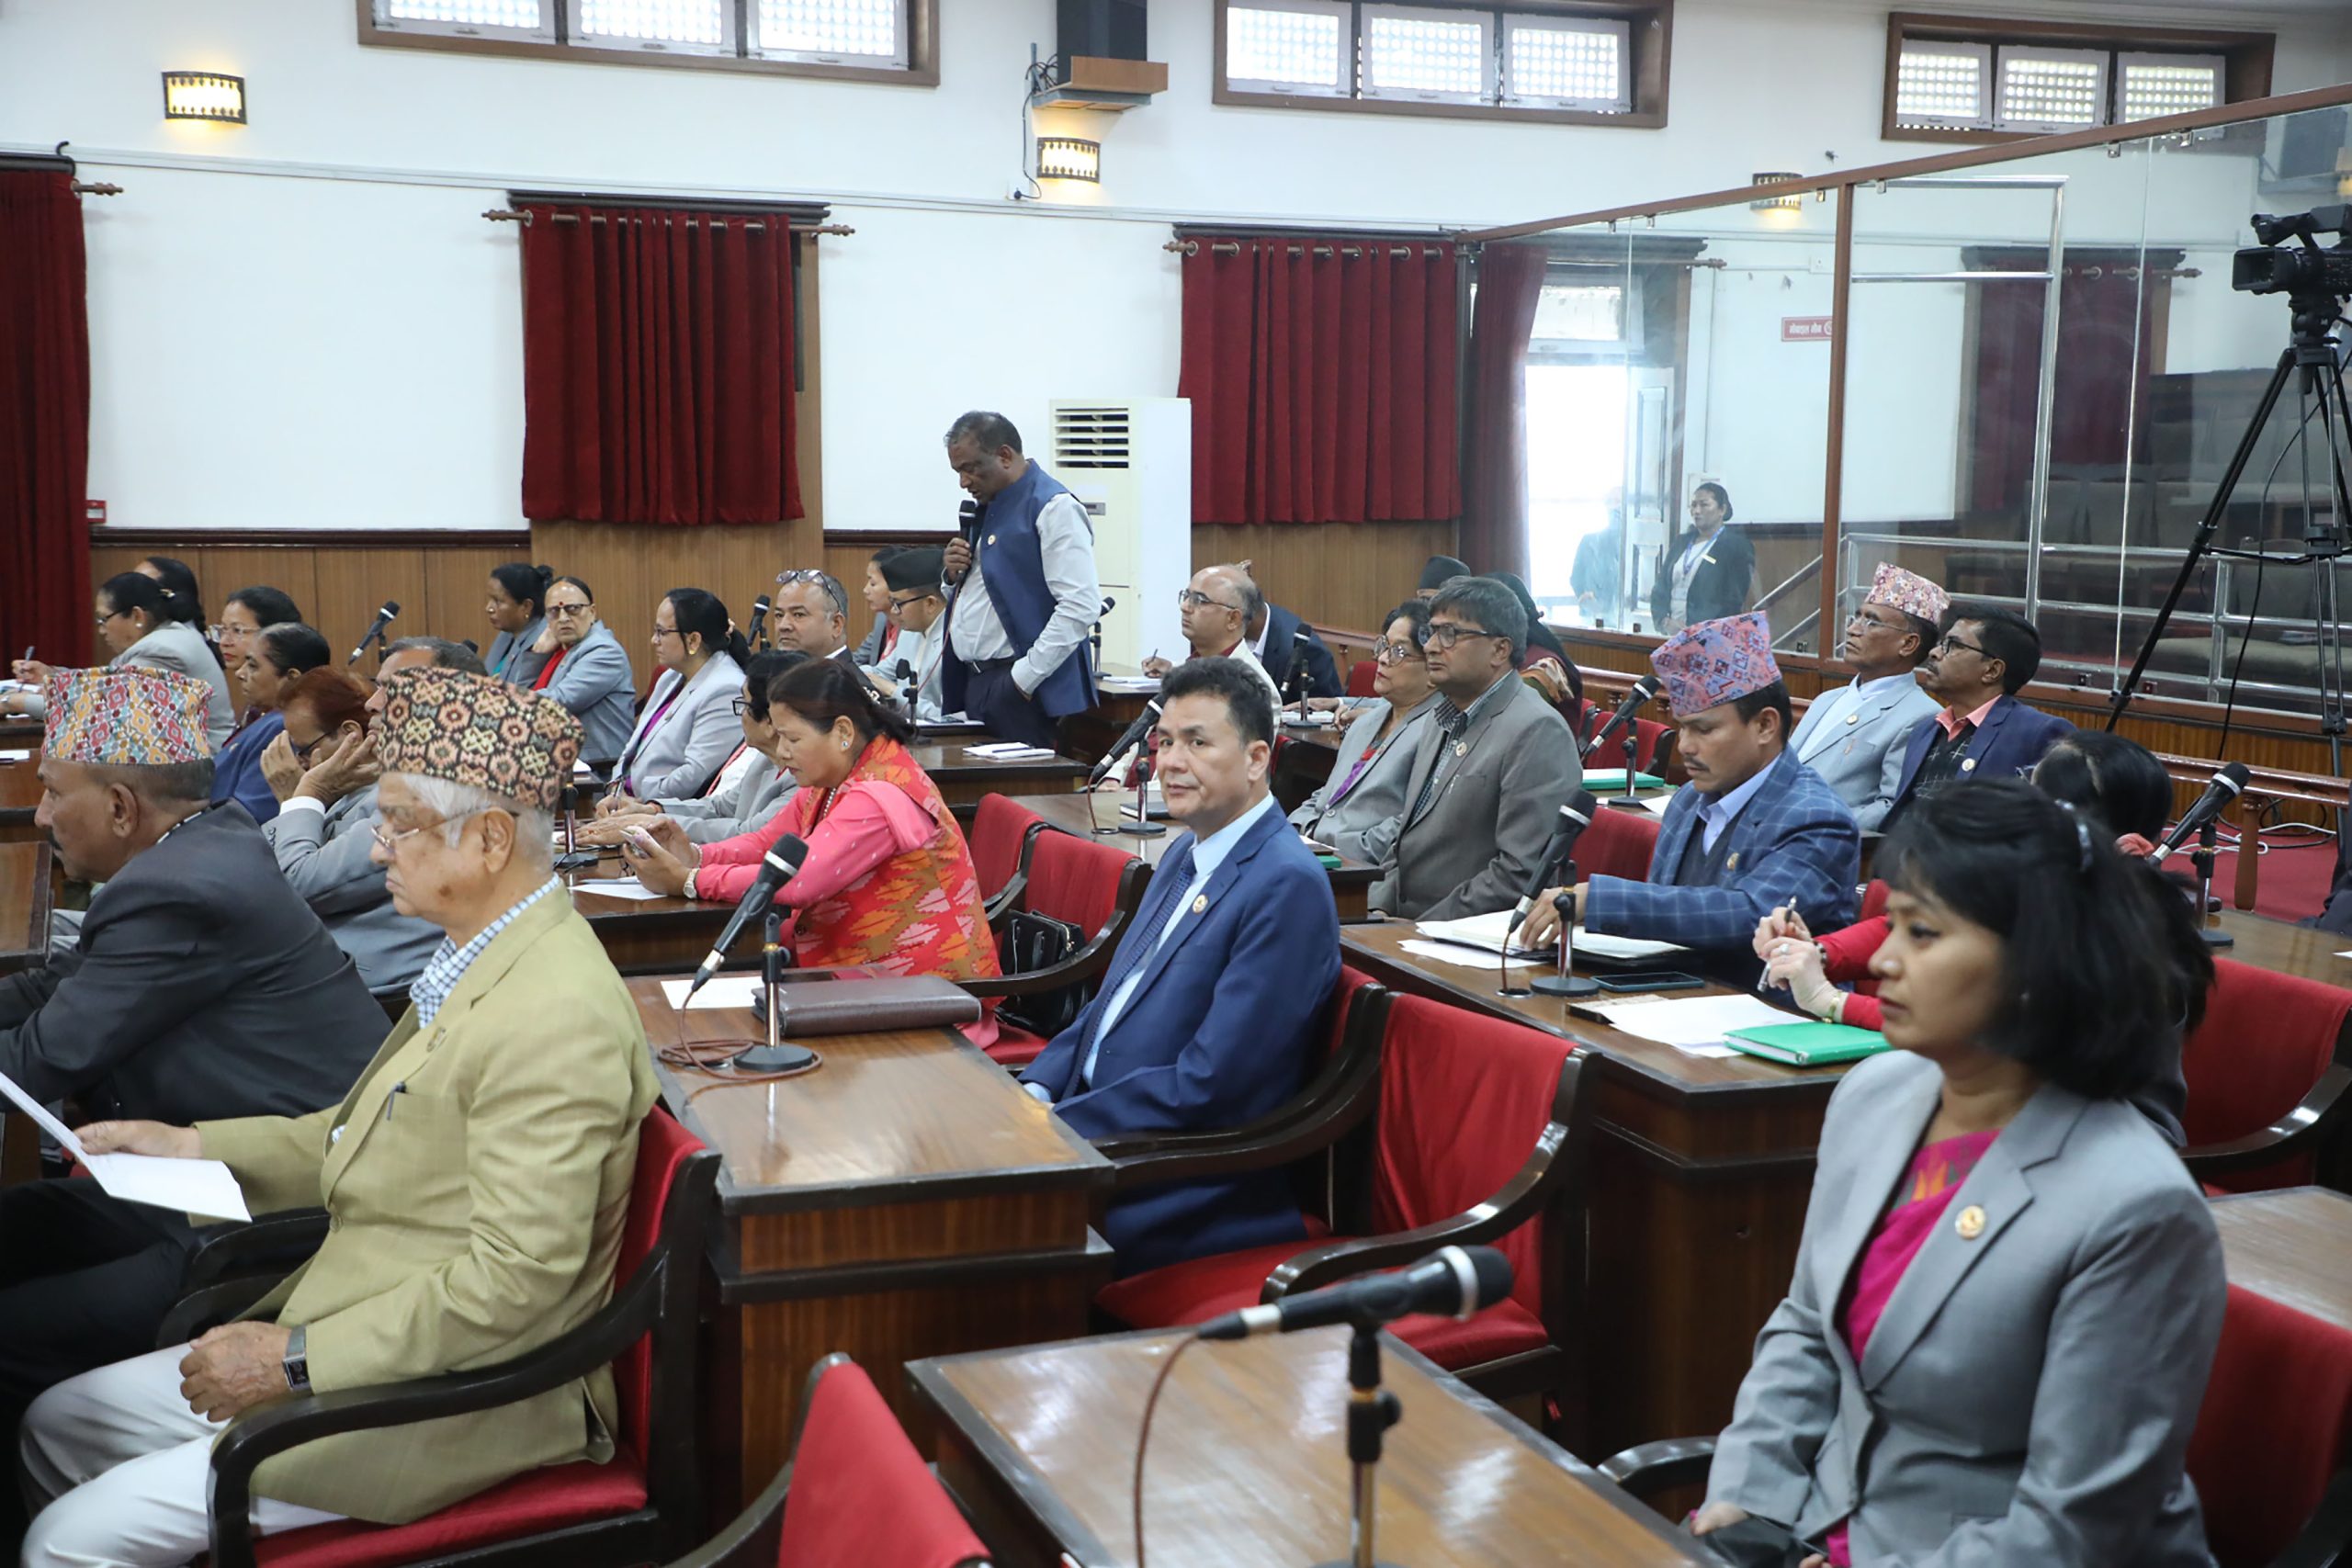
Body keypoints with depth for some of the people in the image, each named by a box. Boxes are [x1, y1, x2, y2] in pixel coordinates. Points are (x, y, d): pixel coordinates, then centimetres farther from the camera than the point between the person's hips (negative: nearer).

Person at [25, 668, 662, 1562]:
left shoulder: (554, 1017, -27)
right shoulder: (478, 963, 6)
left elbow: (516, 1279, -28)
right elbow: (370, 1134, 18)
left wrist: (298, 1359, -21)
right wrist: (194, 1148, 9)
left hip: (457, 1404, -10)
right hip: (379, 1340, 10)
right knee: (59, 1423, 17)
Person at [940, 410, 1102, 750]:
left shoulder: (1053, 508, -10)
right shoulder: (985, 508, 17)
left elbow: (1081, 607, -19)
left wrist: (1024, 678, -20)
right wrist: (954, 575, 5)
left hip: (1020, 691, -8)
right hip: (973, 682, 8)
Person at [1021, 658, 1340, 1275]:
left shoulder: (1289, 887, -17)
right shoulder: (1185, 854, 13)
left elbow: (1207, 1085, -21)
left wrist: (1054, 1126, -18)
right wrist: (1039, 1087, 1)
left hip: (1186, 1194, -8)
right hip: (1092, 1127, 8)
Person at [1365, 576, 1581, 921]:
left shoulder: (1538, 732, -13)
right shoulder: (1445, 718, 17)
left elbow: (1522, 873, -19)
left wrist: (1426, 928, -17)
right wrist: (1380, 907, 7)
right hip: (1403, 925, 8)